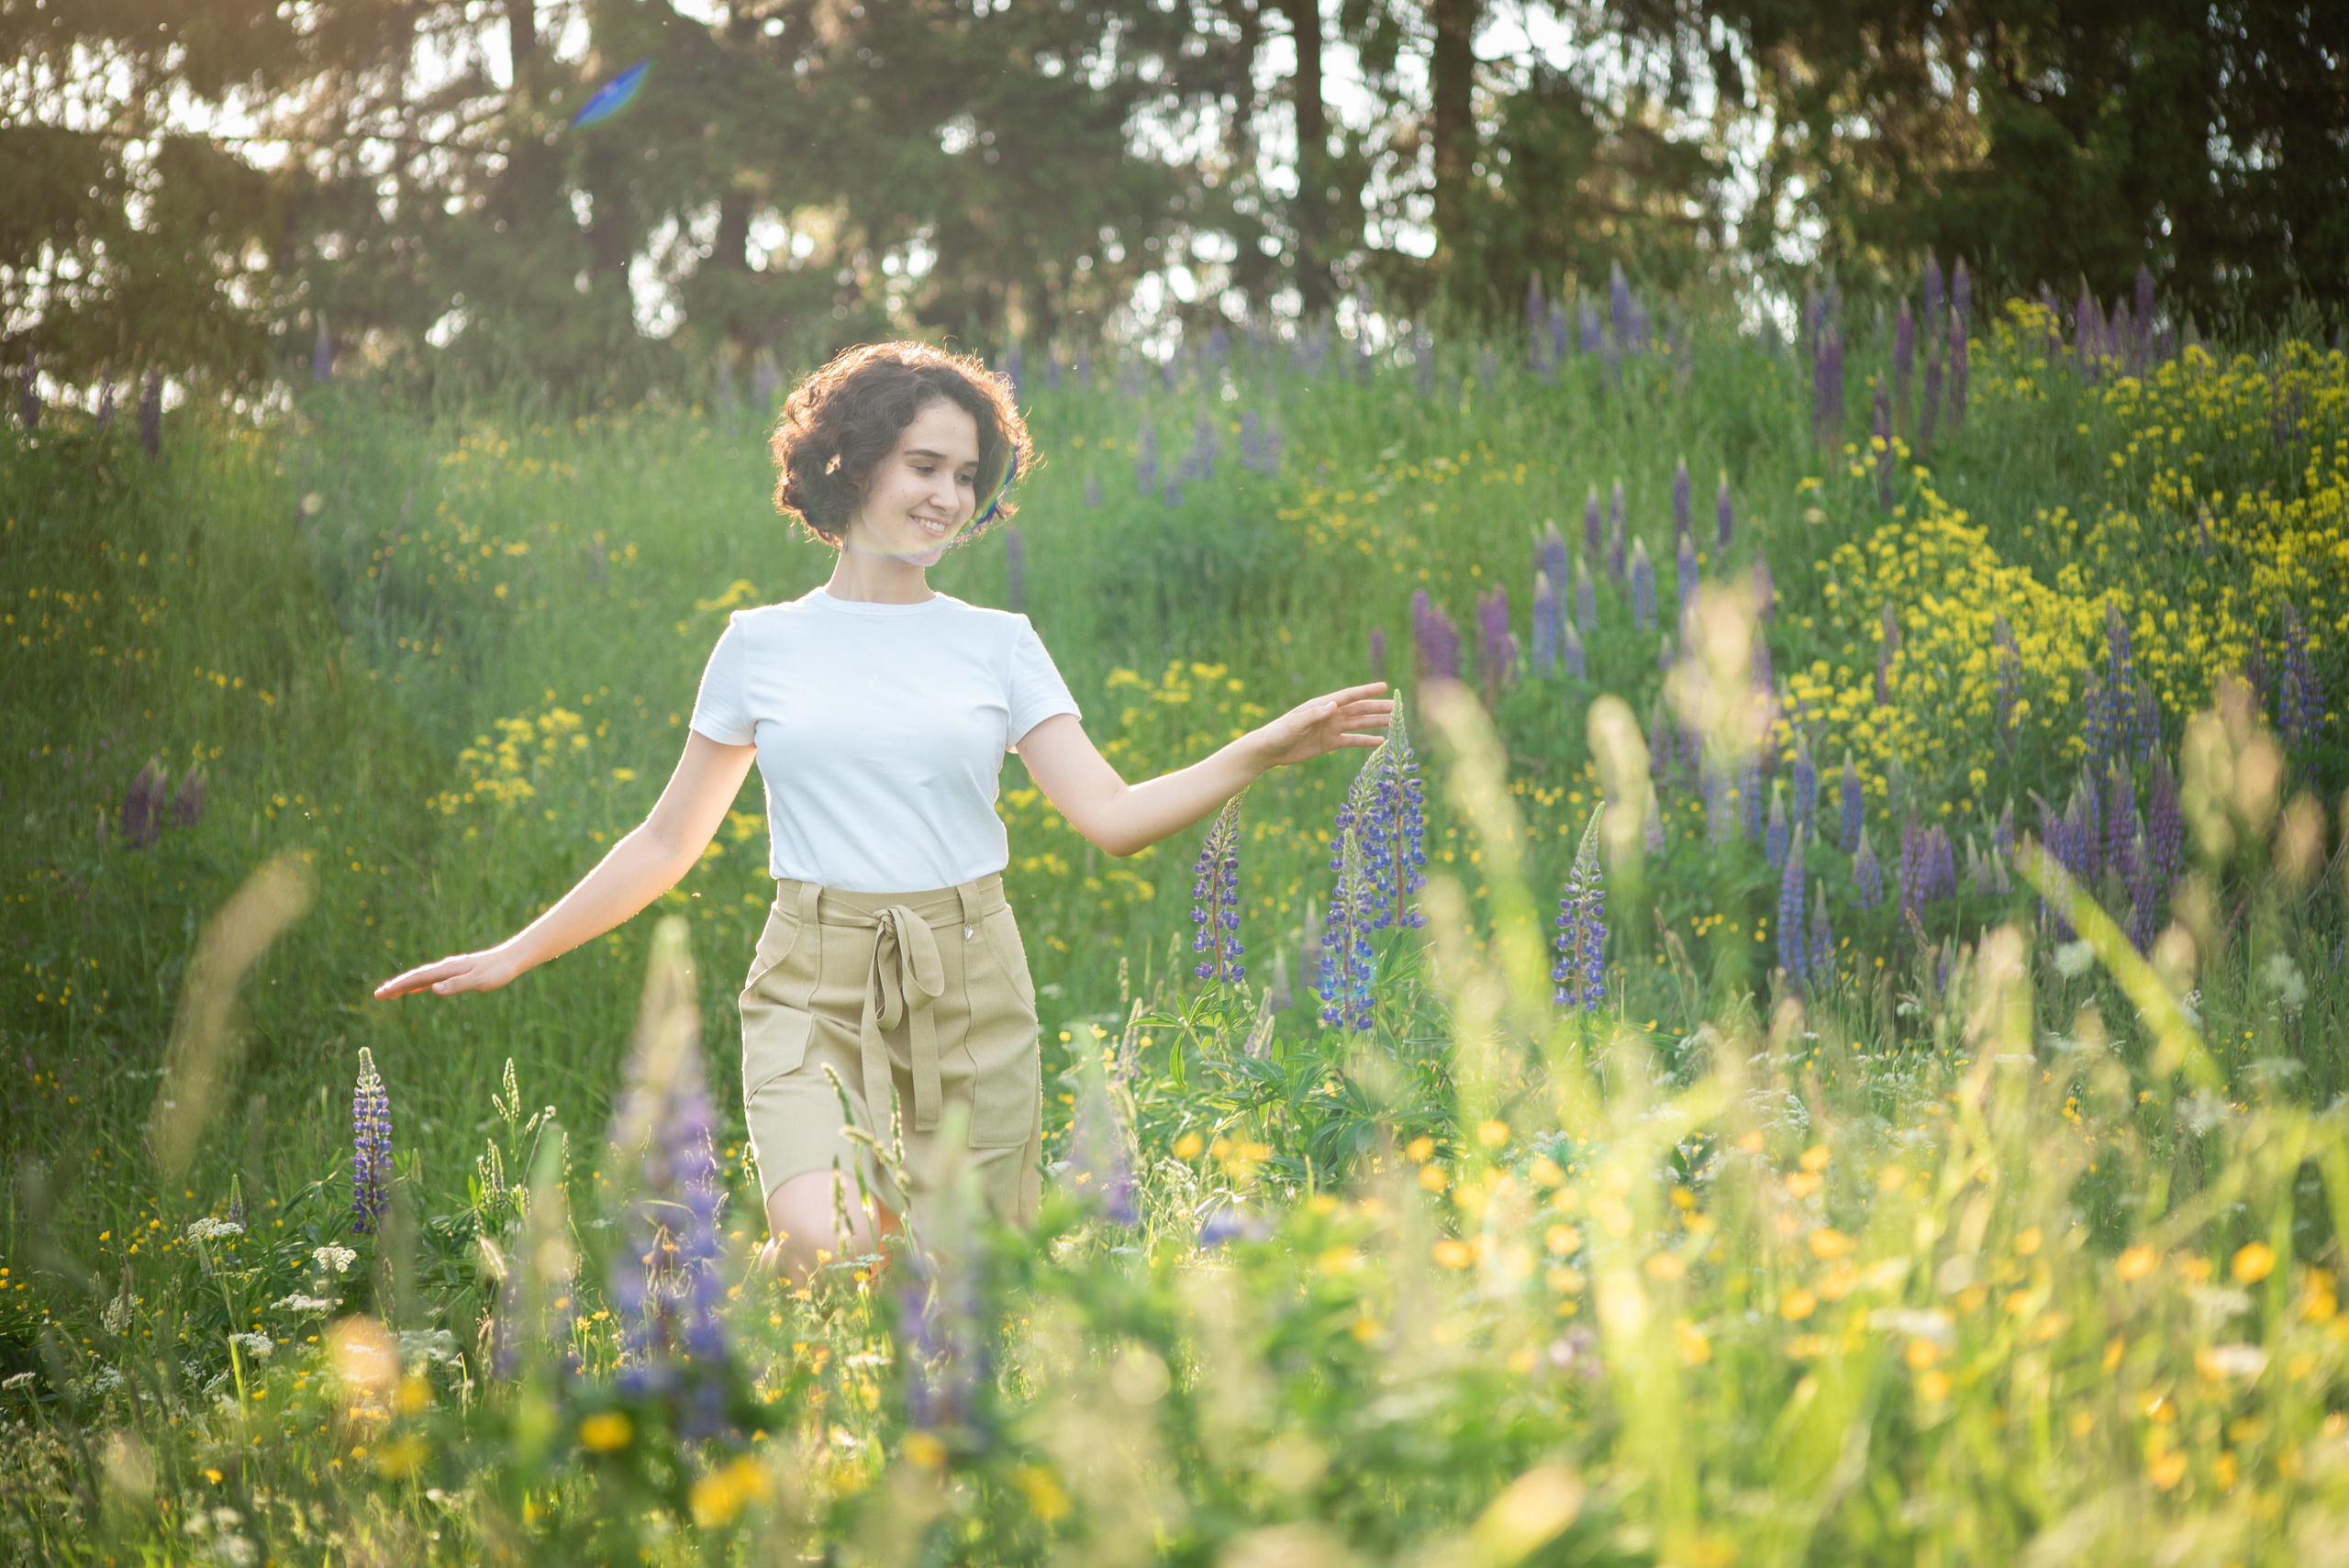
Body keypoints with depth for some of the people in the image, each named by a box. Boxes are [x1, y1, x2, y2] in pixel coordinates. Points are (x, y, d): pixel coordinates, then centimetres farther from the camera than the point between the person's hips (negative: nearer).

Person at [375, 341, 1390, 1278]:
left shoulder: (999, 645, 8)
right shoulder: (762, 645, 8)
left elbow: (1111, 816, 0)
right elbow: (668, 841, 15)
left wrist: (1267, 749, -14)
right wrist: (511, 957, 13)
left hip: (970, 1000, 2)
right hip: (813, 994, -1)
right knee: (823, 1251, -26)